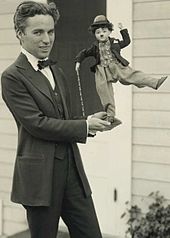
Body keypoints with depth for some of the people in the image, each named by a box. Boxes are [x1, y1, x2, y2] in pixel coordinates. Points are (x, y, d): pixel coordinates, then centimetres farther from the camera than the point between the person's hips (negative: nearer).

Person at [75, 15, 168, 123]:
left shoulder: (115, 43, 14)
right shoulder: (95, 47, 11)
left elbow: (127, 41, 27)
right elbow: (83, 53, 23)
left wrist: (123, 30, 23)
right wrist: (78, 62, 11)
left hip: (117, 66, 0)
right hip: (102, 71, 1)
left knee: (133, 74, -18)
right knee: (104, 90, -9)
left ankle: (155, 83, -28)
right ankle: (110, 113, -5)